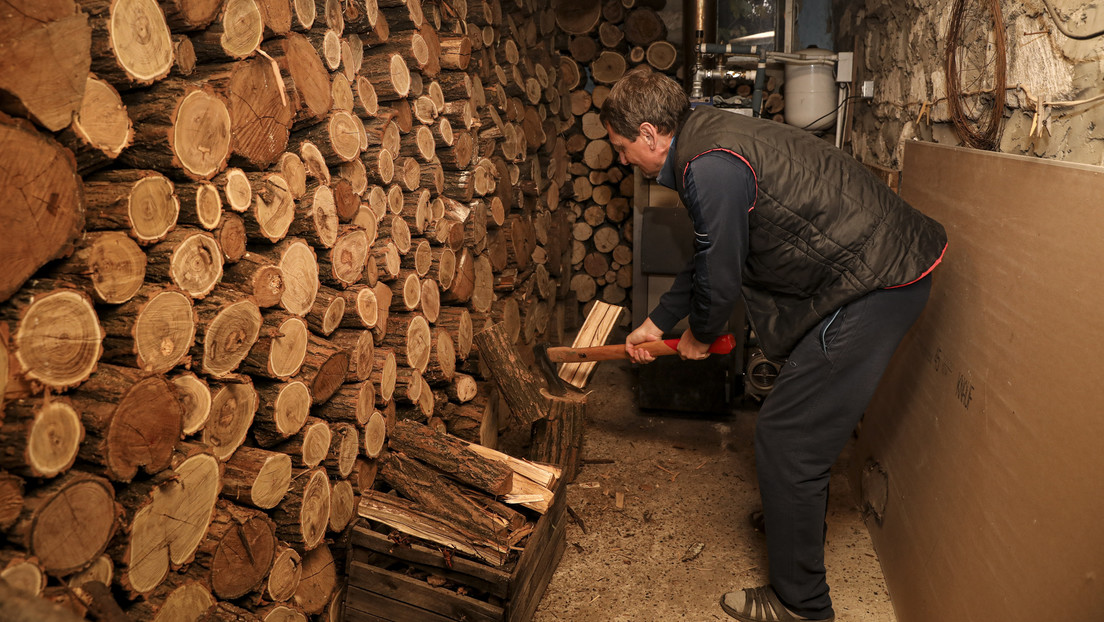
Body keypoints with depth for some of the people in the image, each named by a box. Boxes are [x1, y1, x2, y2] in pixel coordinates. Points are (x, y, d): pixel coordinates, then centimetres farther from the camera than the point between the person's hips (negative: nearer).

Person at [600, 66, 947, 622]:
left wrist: (699, 335, 7)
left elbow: (719, 278, -15)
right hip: (884, 266, 11)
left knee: (784, 439, -5)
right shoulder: (711, 136, 13)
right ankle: (795, 519, 49)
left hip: (874, 284, -11)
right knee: (807, 419, 26)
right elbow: (709, 258, 23)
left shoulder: (710, 168, -22)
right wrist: (656, 323, 28)